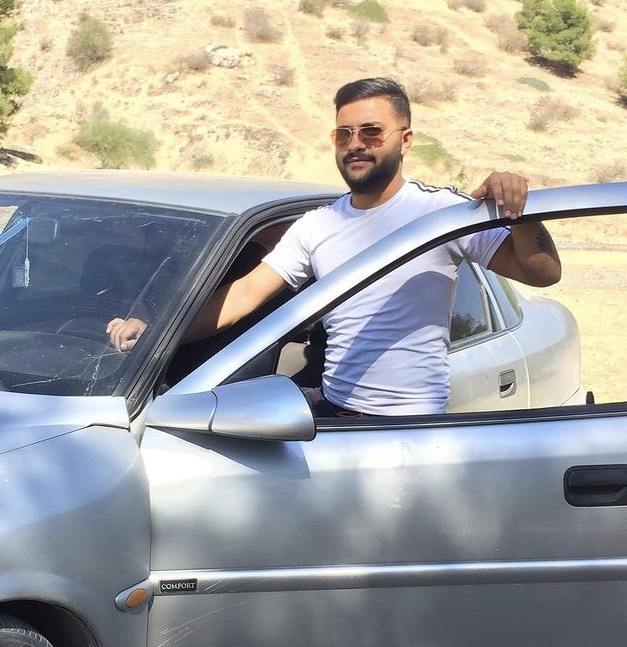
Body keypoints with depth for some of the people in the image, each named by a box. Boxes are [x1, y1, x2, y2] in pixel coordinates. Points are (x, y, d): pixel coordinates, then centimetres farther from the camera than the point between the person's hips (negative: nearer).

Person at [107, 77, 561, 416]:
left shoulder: (442, 210, -5)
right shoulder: (316, 227, 11)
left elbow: (544, 273, -10)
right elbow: (245, 294, 3)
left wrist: (517, 211, -31)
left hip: (413, 429, -5)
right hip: (332, 409, 6)